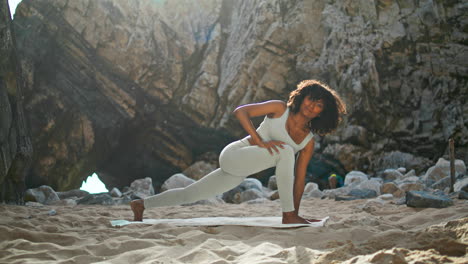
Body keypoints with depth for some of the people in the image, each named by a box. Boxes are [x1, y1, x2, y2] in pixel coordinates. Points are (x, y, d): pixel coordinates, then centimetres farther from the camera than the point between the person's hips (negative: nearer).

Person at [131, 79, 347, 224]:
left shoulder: (309, 142, 4)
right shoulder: (280, 109, -9)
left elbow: (299, 178, 7)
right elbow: (240, 112, -13)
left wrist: (296, 212, 4)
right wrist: (260, 142, -21)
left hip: (238, 172, 6)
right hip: (234, 155, -6)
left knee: (189, 195, 15)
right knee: (285, 151, -28)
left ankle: (142, 204, 34)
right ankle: (287, 216, -23)